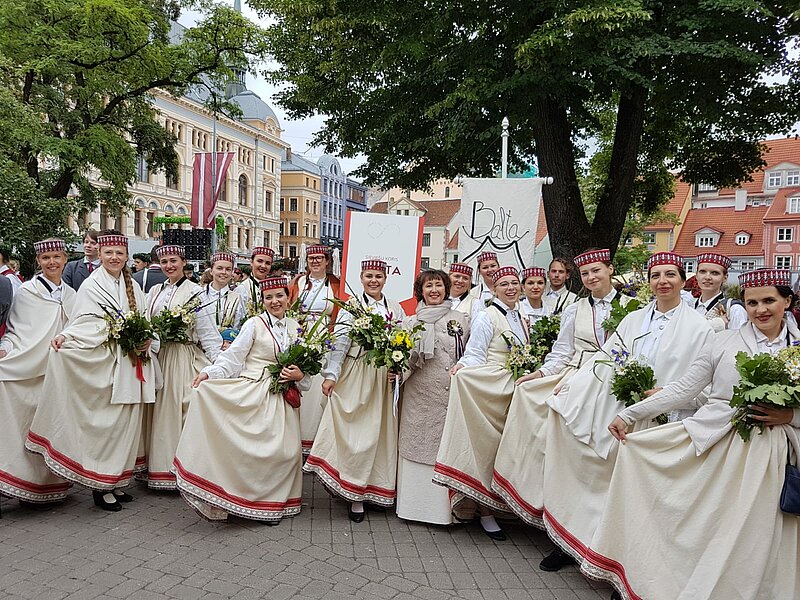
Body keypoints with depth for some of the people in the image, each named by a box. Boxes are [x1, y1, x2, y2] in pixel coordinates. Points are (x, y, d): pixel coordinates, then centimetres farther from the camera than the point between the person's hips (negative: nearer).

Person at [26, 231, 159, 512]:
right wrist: (64, 336, -28)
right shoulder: (91, 285, -2)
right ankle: (100, 486, 10)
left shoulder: (133, 286, 14)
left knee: (126, 424, 9)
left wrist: (147, 341, -5)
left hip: (131, 366, 5)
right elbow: (85, 324, -10)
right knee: (104, 423, -3)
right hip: (103, 365, -5)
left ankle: (116, 481, 21)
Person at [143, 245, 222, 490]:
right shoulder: (155, 291, 14)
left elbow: (207, 331, -8)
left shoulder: (195, 291, -4)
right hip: (157, 357, 5)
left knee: (182, 410, -5)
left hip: (184, 358, -5)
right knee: (159, 411, 8)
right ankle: (160, 465, 17)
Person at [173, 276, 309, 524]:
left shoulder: (296, 328, 11)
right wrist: (209, 372, -20)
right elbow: (232, 357, -6)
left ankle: (271, 503, 16)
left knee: (284, 450, 0)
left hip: (281, 399, 4)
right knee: (246, 446, -13)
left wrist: (299, 375, -6)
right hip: (252, 394, -4)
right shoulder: (254, 324, -2)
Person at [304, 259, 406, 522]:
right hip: (354, 375, -4)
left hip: (384, 378, 4)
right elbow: (339, 341, -7)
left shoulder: (396, 309, 11)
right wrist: (331, 374, -14)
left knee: (378, 431, 7)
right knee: (353, 431, -3)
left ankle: (359, 491, 23)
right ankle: (354, 493, 9)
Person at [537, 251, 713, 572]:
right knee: (587, 473, 3)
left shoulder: (699, 327, 0)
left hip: (657, 420, -4)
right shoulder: (633, 319, 13)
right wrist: (570, 385, 5)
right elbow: (605, 358, 12)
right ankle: (569, 540, 17)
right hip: (615, 411, 4)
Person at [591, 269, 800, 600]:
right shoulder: (722, 342, 2)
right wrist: (630, 413, -5)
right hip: (714, 445, -1)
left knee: (749, 541, 3)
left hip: (768, 455, 1)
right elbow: (683, 389, 1)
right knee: (696, 526, -3)